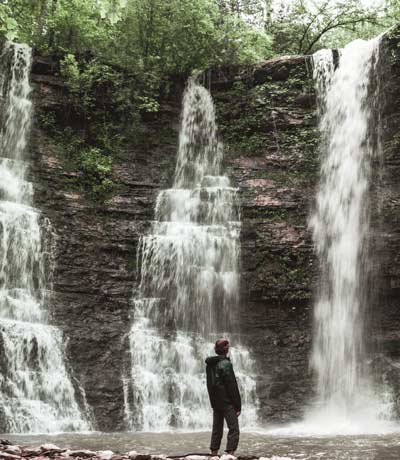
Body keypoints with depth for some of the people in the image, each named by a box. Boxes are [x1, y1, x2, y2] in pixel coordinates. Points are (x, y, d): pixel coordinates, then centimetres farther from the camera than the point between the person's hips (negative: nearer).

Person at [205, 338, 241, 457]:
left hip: (215, 402, 8)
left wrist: (213, 402, 19)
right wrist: (238, 406, -11)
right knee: (234, 429, -5)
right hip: (227, 402, -8)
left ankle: (214, 453, 15)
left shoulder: (209, 364, 10)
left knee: (217, 429, 14)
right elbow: (232, 386, -15)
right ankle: (230, 453, -13)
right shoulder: (226, 364, -14)